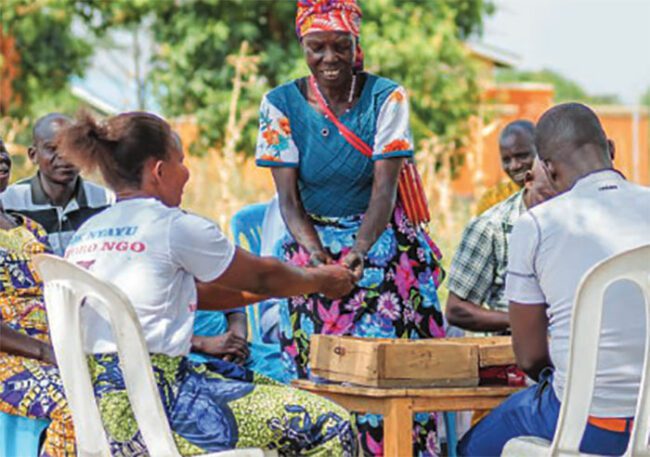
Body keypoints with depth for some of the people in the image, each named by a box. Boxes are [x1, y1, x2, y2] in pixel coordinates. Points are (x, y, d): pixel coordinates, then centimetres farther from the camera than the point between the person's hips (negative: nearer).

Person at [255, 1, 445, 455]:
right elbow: (289, 198, -6)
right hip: (314, 244, 1)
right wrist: (316, 253, -25)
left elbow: (385, 187, -13)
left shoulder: (386, 96, -6)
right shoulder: (281, 104, -3)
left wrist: (361, 248, -31)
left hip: (381, 245, -1)